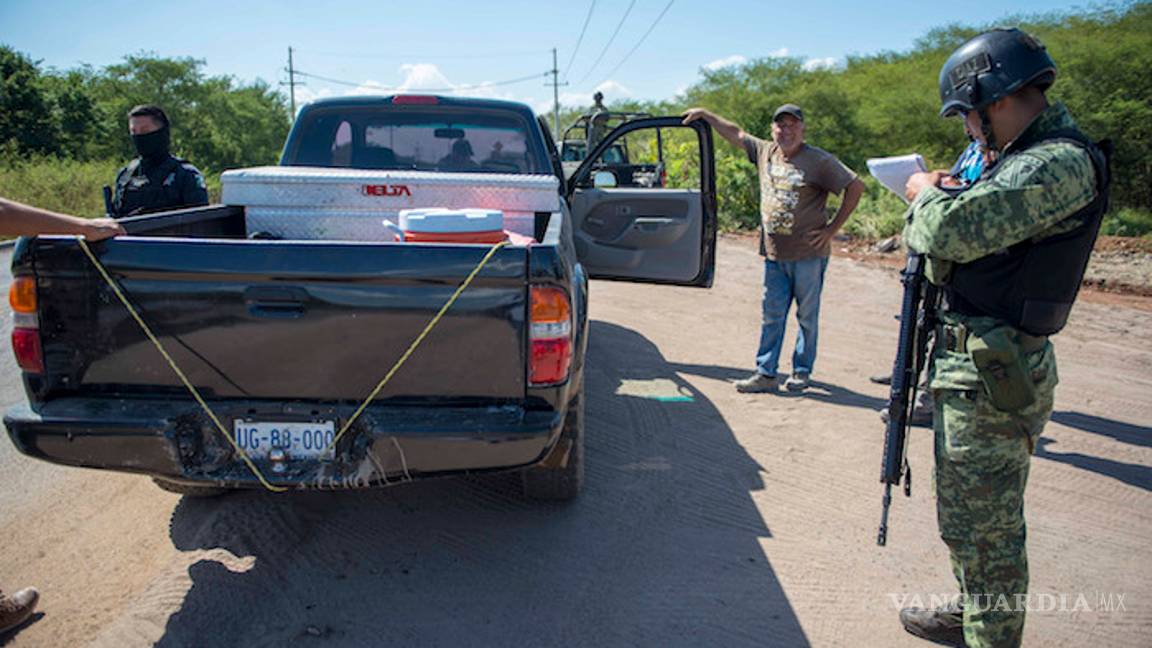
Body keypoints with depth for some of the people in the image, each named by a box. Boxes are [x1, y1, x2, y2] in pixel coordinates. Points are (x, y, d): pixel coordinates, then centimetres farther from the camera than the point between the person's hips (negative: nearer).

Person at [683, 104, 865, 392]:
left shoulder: (819, 160, -6)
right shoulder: (765, 152, 10)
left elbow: (856, 187, -7)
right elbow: (735, 133, 23)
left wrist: (832, 228, -8)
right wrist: (704, 115, 23)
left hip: (808, 253, -5)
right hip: (774, 253, 5)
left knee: (807, 316, 5)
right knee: (772, 315, 6)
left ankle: (802, 372, 16)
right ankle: (765, 373, 11)